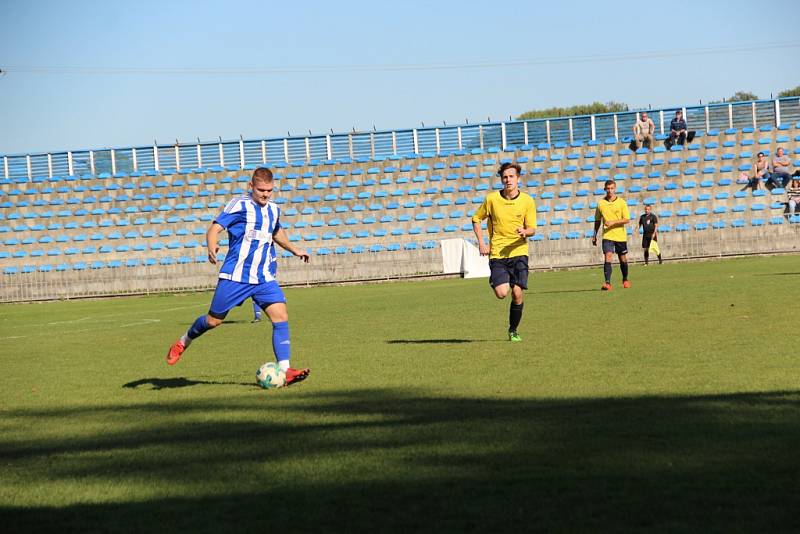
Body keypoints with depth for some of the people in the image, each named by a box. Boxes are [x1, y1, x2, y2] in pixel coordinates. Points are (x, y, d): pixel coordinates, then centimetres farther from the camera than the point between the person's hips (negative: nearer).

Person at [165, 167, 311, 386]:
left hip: (264, 278, 5)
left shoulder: (273, 209, 11)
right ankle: (184, 341, 34)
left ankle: (284, 370, -14)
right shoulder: (239, 205, -10)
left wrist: (293, 249, 27)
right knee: (213, 320, 4)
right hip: (235, 276, -5)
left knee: (281, 316, -13)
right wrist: (212, 248, -35)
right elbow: (214, 229, -17)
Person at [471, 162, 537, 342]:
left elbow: (532, 229, 1)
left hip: (518, 252, 0)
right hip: (497, 253, 0)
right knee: (502, 293, -15)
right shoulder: (491, 199, -1)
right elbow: (476, 219, 12)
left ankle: (513, 330, 13)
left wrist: (525, 232, -23)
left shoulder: (527, 201, -1)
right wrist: (481, 243, 2)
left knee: (517, 293, -8)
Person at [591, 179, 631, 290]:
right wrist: (594, 235, 13)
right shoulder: (600, 203, 4)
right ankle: (607, 283, -24)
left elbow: (627, 220, -8)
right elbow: (597, 221, 14)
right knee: (608, 258, -17)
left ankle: (625, 280, 34)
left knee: (623, 260, 12)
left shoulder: (621, 202, -2)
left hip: (620, 236, 0)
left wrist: (613, 222, -21)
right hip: (607, 236, 0)